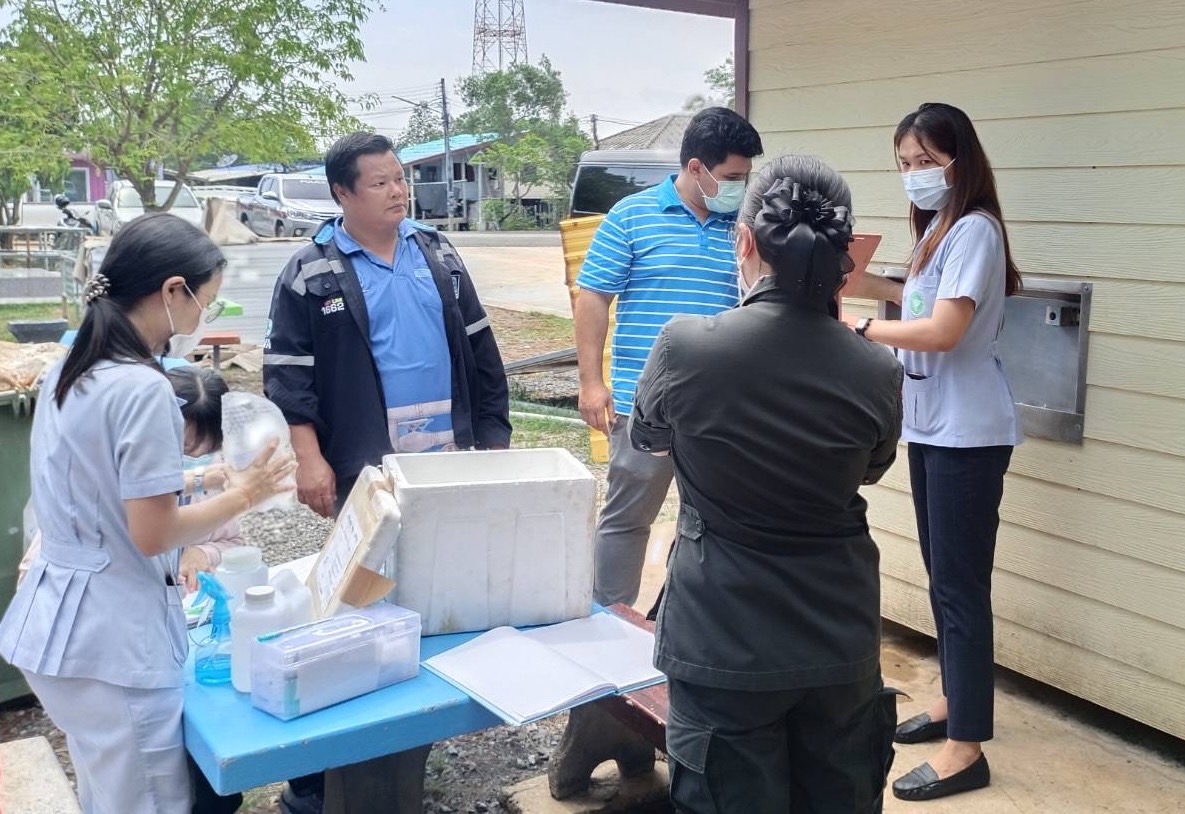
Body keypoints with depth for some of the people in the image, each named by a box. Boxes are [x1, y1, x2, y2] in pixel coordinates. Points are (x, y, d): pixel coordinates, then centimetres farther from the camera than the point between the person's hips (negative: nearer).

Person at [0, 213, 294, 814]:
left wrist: (191, 539, 20)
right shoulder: (141, 388, -22)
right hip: (112, 636, -9)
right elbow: (152, 534, -19)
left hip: (56, 621, 9)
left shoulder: (69, 371, 6)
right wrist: (242, 496, -5)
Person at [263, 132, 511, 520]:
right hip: (363, 468, -3)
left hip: (452, 455, 4)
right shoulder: (310, 273, -4)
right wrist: (309, 459, -11)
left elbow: (480, 348, 11)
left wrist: (494, 435, 8)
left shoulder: (437, 252, 9)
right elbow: (288, 372, -4)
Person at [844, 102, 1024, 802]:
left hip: (967, 433, -9)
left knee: (961, 584, -5)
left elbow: (945, 330, -22)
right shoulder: (938, 230, 15)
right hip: (931, 425, 10)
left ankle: (967, 749, 3)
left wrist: (860, 327, -15)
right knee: (942, 574, 17)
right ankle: (957, 702, 33)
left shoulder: (975, 229, -14)